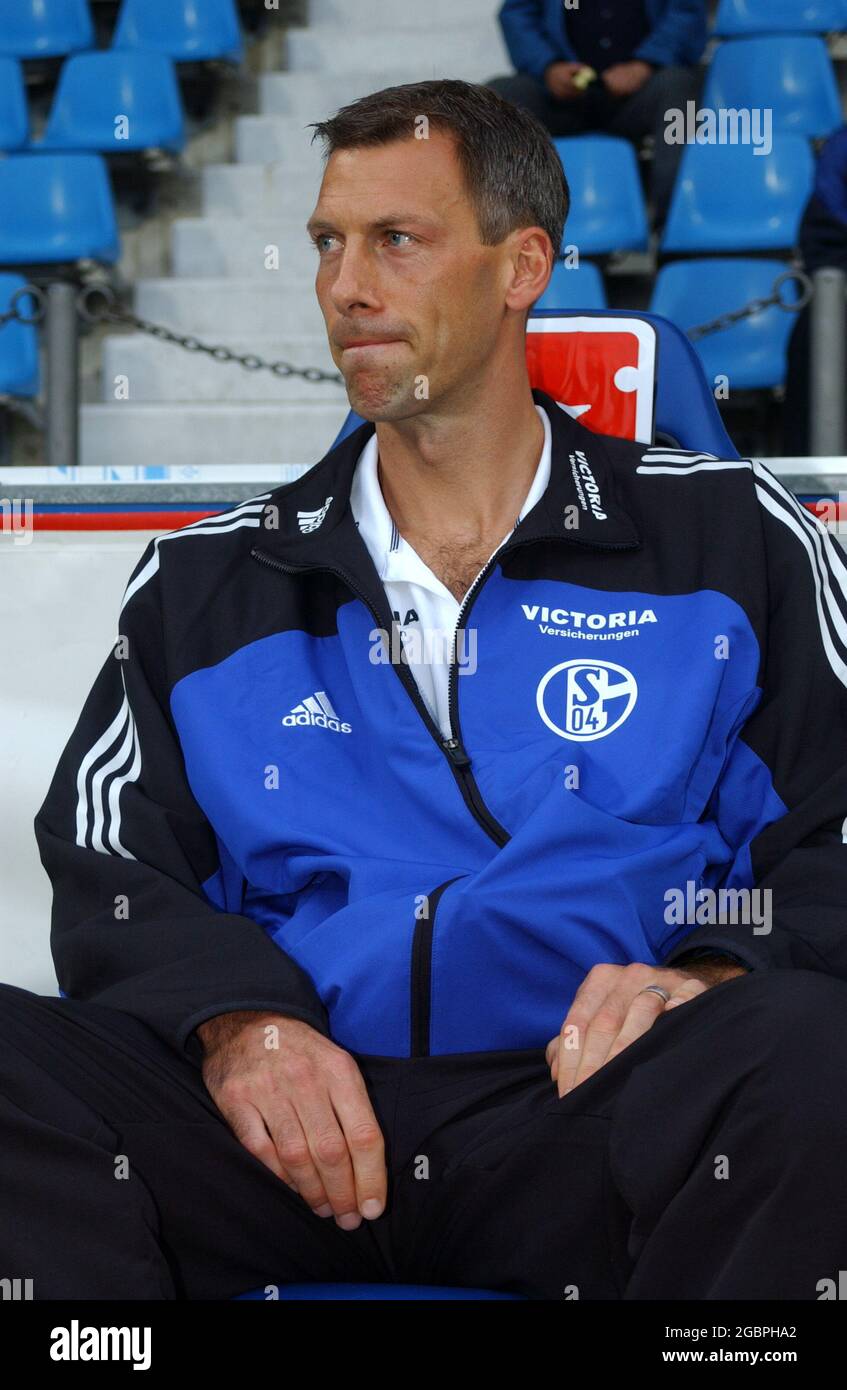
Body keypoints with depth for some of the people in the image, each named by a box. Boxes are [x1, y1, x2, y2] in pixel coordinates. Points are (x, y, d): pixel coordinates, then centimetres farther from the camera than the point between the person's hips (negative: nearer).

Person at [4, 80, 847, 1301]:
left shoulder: (729, 536, 13)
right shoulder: (205, 583, 19)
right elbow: (111, 865, 11)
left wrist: (716, 975, -12)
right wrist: (232, 1020, -10)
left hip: (597, 1121, -1)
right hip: (288, 1140, 2)